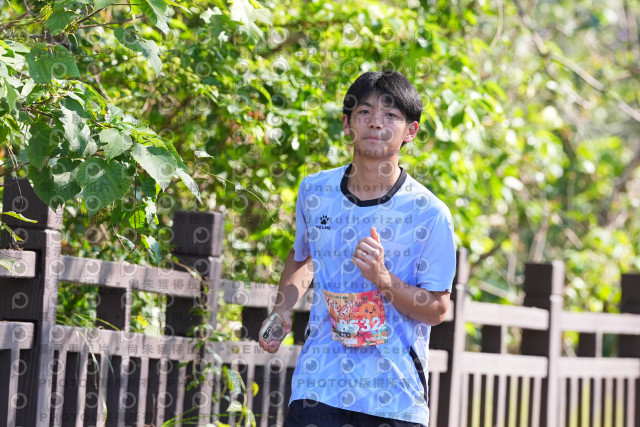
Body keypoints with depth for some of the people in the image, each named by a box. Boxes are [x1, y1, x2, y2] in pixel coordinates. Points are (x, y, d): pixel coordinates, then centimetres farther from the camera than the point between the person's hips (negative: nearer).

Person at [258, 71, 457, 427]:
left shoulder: (429, 214, -7)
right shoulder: (315, 191, 5)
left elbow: (437, 310, -4)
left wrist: (382, 278, -20)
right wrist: (282, 307, 7)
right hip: (318, 385, 2)